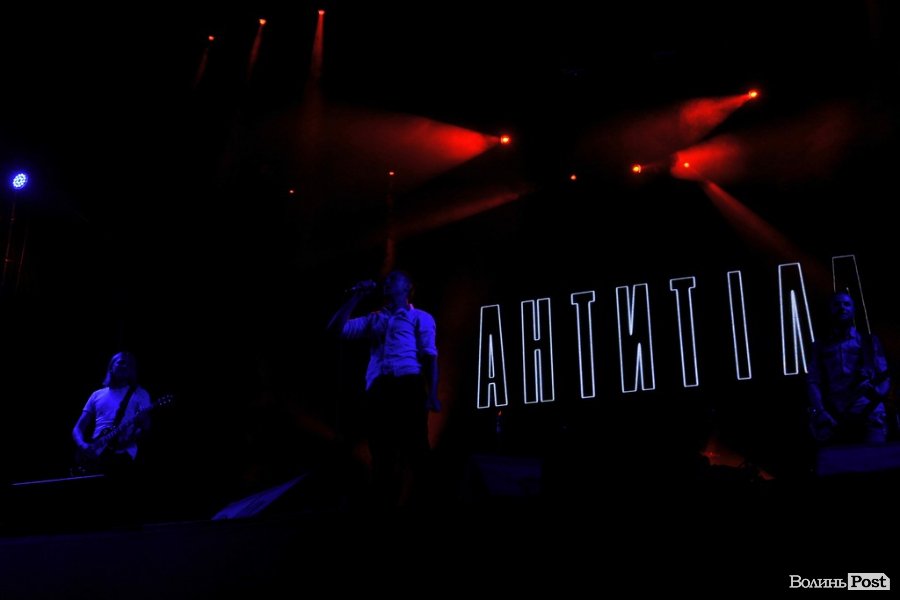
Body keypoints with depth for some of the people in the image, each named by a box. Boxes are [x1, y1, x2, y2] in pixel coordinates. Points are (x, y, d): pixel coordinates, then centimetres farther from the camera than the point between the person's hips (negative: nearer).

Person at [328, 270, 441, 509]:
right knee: (382, 454, 2)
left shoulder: (420, 317, 16)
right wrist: (356, 296, 18)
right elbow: (336, 328, 20)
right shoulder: (373, 320, 27)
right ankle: (384, 506, 6)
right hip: (378, 389, 4)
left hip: (408, 385, -4)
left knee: (414, 450, -9)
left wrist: (432, 394, -8)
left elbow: (430, 356, 5)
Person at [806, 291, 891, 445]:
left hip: (868, 414, -1)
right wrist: (820, 412, -10)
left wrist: (878, 393, -11)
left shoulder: (869, 341, 21)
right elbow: (813, 382, 8)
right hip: (834, 417, 1)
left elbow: (885, 376, 13)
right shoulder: (820, 347, 20)